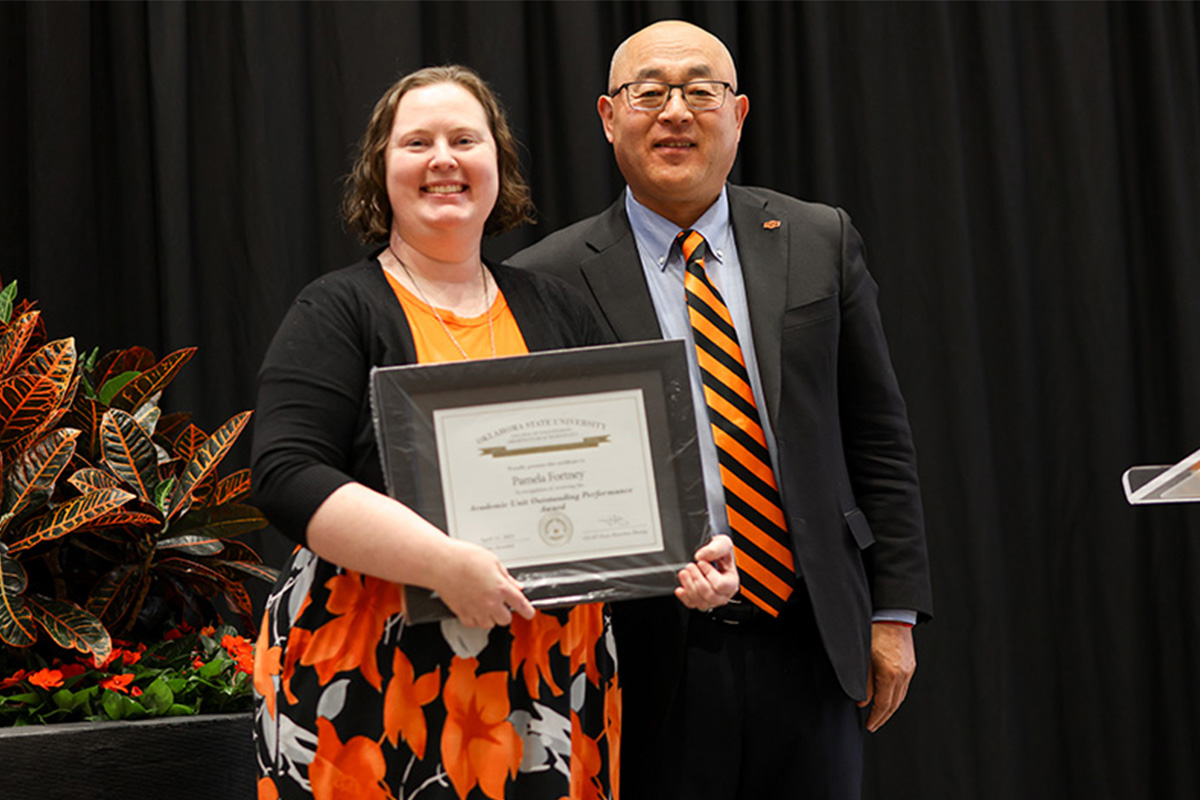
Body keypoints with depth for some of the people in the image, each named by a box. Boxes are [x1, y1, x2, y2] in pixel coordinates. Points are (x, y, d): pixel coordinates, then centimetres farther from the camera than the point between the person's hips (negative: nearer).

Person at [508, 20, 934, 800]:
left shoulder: (820, 242, 6)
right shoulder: (549, 282, -3)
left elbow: (878, 436, 7)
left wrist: (894, 610, 3)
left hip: (811, 643, 3)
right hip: (651, 665, -2)